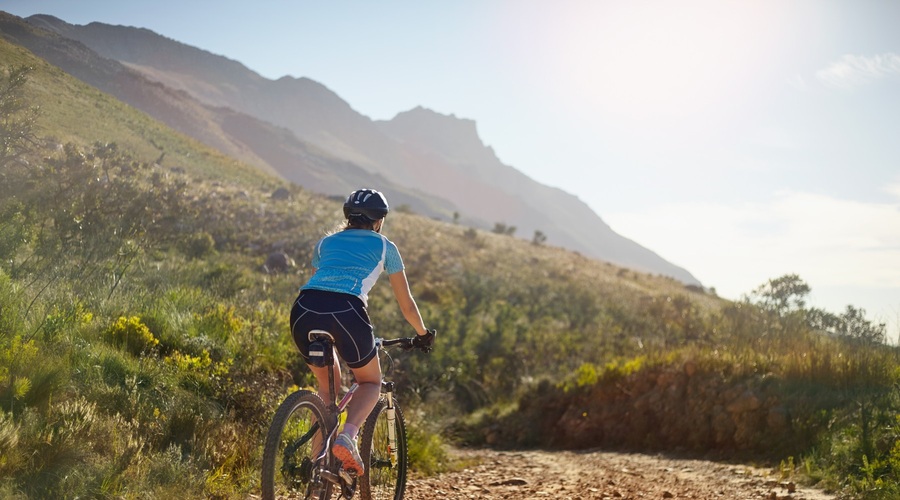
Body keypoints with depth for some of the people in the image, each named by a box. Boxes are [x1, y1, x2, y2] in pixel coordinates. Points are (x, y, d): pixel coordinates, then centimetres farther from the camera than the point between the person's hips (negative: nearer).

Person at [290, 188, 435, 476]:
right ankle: (347, 436, -6)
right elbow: (406, 303, 28)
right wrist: (423, 333, 45)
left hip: (304, 309, 4)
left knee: (327, 385, 27)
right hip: (345, 311, -4)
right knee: (371, 382, 21)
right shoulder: (384, 246, 23)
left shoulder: (326, 243, 31)